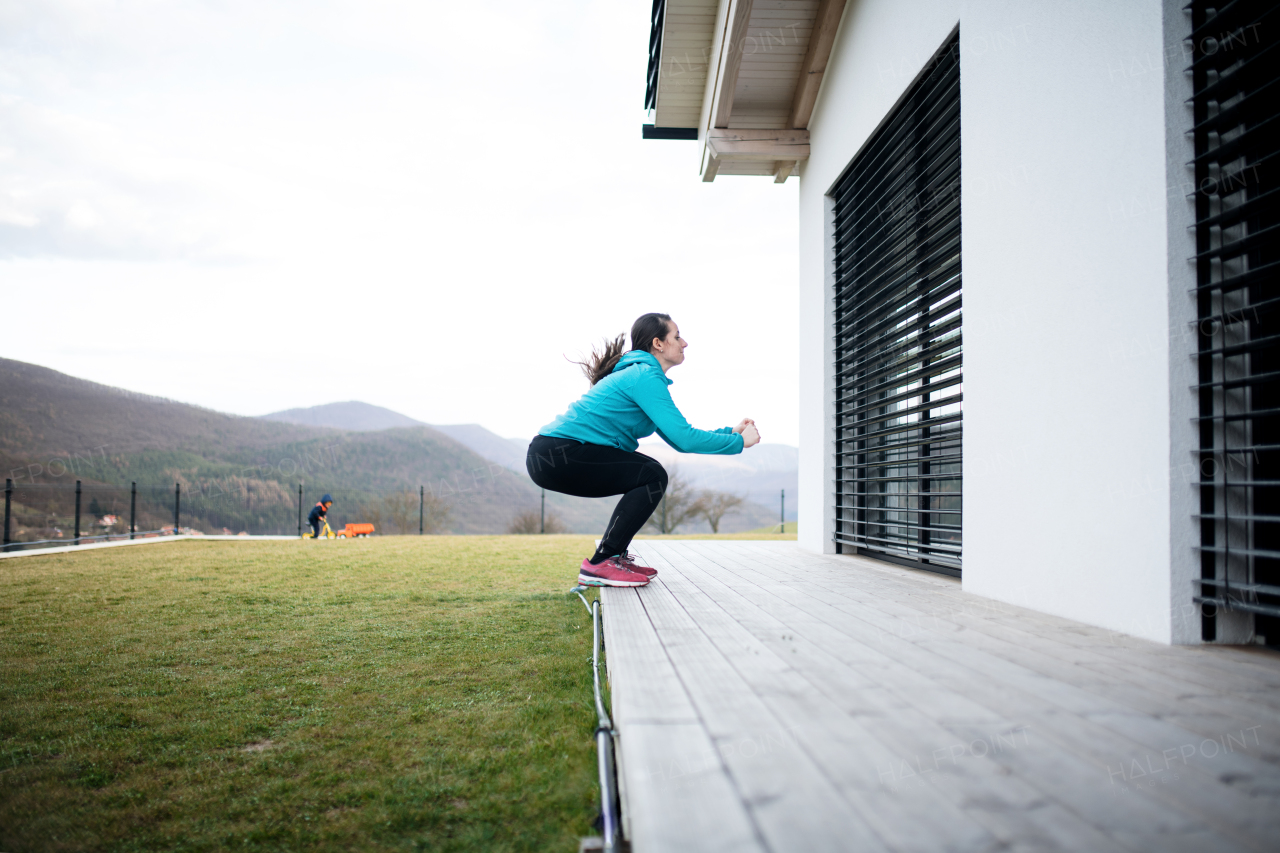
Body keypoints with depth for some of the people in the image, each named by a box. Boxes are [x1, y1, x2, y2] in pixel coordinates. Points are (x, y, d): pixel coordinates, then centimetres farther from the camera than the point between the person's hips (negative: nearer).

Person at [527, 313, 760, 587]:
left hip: (555, 454, 10)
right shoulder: (646, 376, -12)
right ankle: (599, 565, -8)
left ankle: (615, 555, 18)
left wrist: (730, 431, 15)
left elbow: (677, 439, 21)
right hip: (556, 454, -10)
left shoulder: (637, 373, 20)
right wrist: (738, 442, -7)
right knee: (652, 477, -12)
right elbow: (684, 439, -19)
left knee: (648, 473, 15)